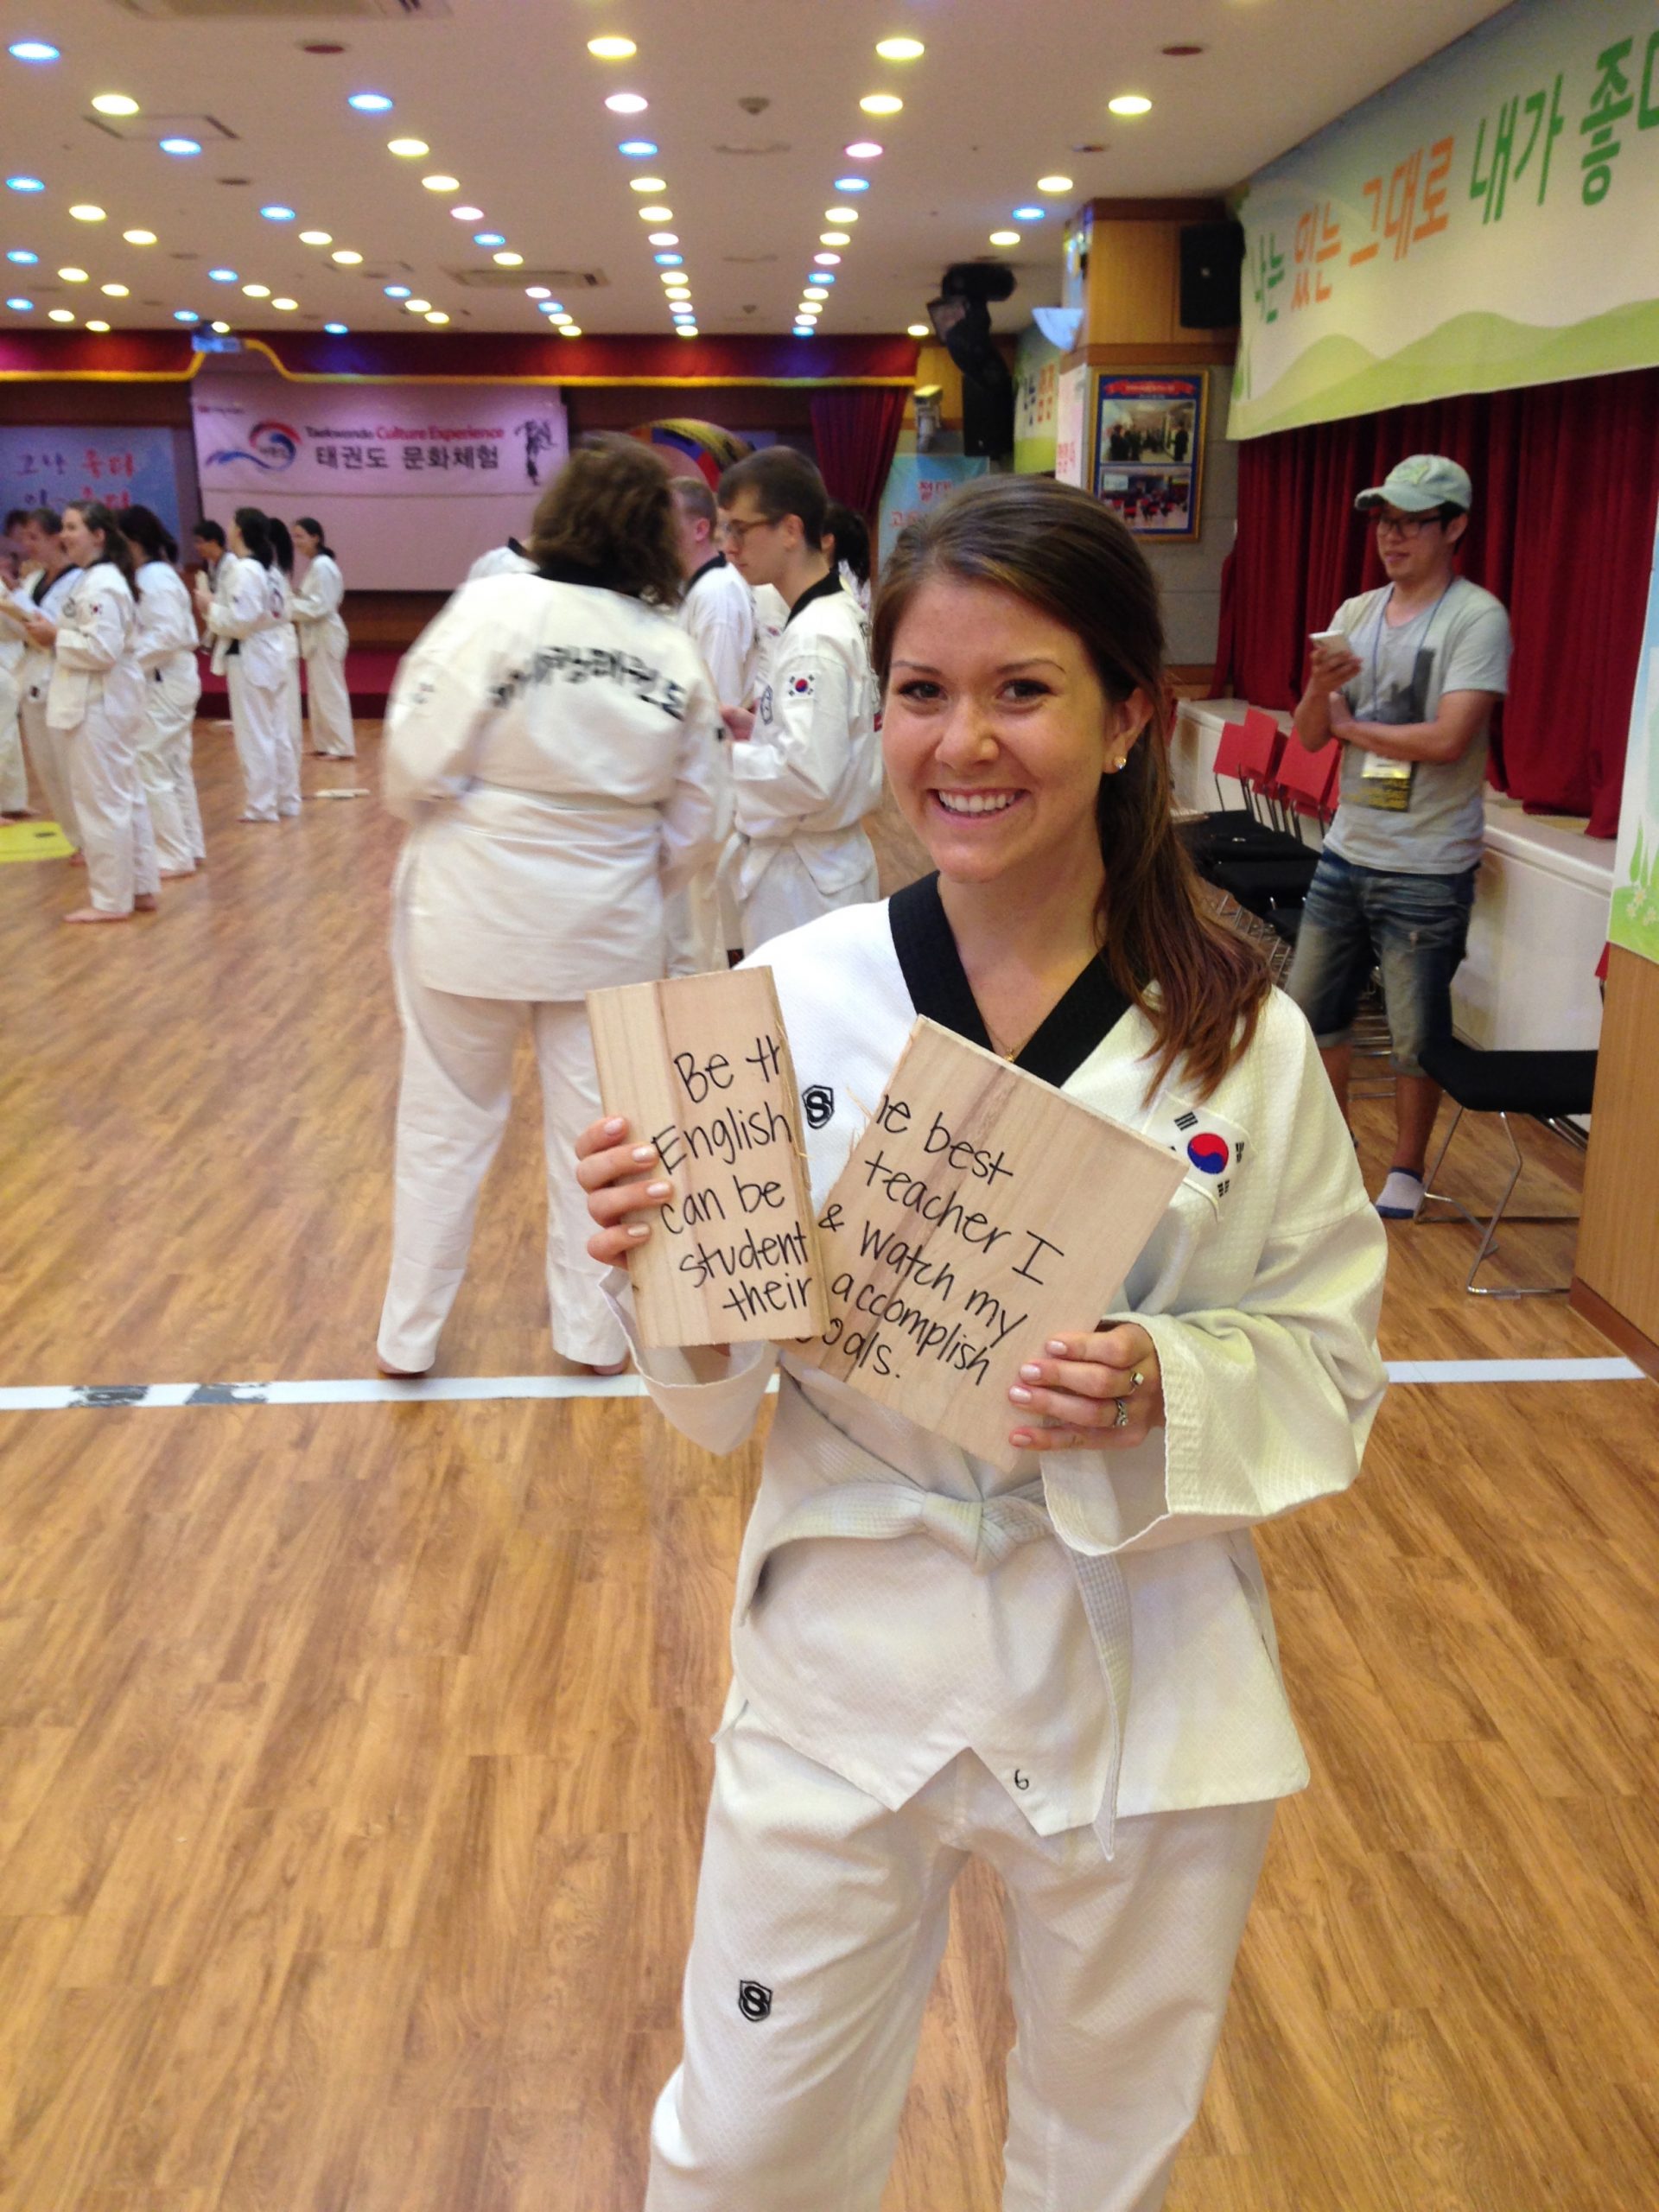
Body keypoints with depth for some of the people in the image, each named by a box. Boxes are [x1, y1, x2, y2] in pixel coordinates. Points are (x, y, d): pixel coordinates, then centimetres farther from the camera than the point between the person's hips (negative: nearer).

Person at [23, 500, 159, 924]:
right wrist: (54, 636, 6)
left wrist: (56, 637, -14)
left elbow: (104, 649, -25)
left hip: (98, 706, -11)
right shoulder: (93, 579, 15)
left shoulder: (101, 585, -17)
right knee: (124, 796, 14)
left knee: (101, 799, -4)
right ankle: (140, 888, 22)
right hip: (101, 701, 11)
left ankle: (111, 899, 4)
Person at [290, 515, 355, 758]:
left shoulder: (322, 566, -17)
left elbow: (321, 606, -22)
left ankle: (342, 746, -2)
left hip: (325, 635, -10)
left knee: (330, 690, -6)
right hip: (316, 635, 10)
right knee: (318, 690, 14)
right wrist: (289, 605, 4)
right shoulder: (314, 564, 13)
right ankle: (325, 742, 21)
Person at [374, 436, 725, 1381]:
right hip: (608, 922, 2)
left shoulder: (497, 609, -15)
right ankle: (594, 1332, 28)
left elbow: (420, 763, -17)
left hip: (475, 905, -2)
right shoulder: (676, 650, -3)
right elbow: (694, 826, 2)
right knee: (598, 1124, 15)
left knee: (448, 1122, 13)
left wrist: (434, 821, 6)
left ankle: (410, 1333, 27)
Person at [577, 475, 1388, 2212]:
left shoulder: (1241, 1037, -13)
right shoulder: (794, 998, -12)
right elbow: (720, 1397, -5)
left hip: (1144, 1685, 1)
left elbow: (1326, 1365, -4)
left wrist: (1167, 1394, -24)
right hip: (853, 1660, 0)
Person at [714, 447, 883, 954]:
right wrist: (757, 727, 8)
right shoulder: (837, 617, 10)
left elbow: (806, 778, -27)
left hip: (804, 880, -10)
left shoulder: (815, 638, -20)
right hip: (820, 866, 10)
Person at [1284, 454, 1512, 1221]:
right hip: (1347, 852, 6)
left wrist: (1350, 725, -8)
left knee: (1416, 1033, 4)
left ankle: (1406, 1171, 22)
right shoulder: (1356, 614, 7)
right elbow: (1310, 736, 5)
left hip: (1426, 870, -6)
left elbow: (1447, 739, -21)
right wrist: (1320, 689, -17)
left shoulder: (1478, 619, -11)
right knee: (1315, 1007, 15)